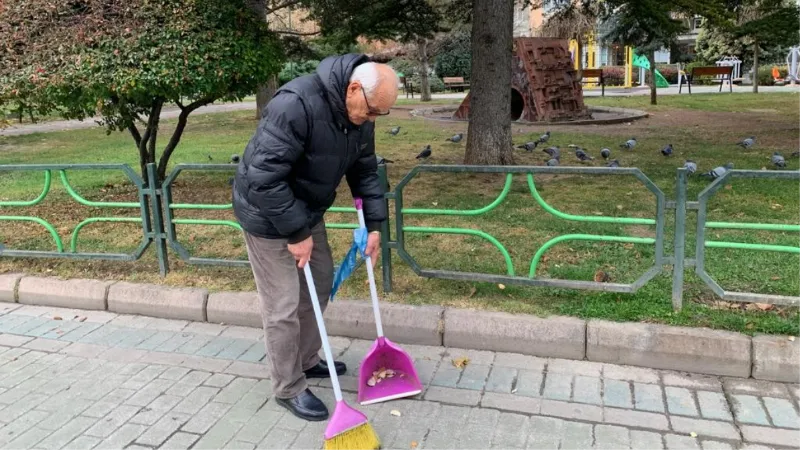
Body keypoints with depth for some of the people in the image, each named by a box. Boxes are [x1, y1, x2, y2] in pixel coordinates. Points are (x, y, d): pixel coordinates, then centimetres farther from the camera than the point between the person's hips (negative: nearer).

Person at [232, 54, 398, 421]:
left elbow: (364, 171, 6)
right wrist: (297, 233, -28)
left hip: (306, 210, 8)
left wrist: (374, 224, -1)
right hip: (268, 214, -8)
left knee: (320, 283, 17)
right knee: (283, 305, -3)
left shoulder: (359, 116, -6)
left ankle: (307, 361, 36)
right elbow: (264, 179, -34)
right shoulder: (296, 104, -33)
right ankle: (289, 389, 14)